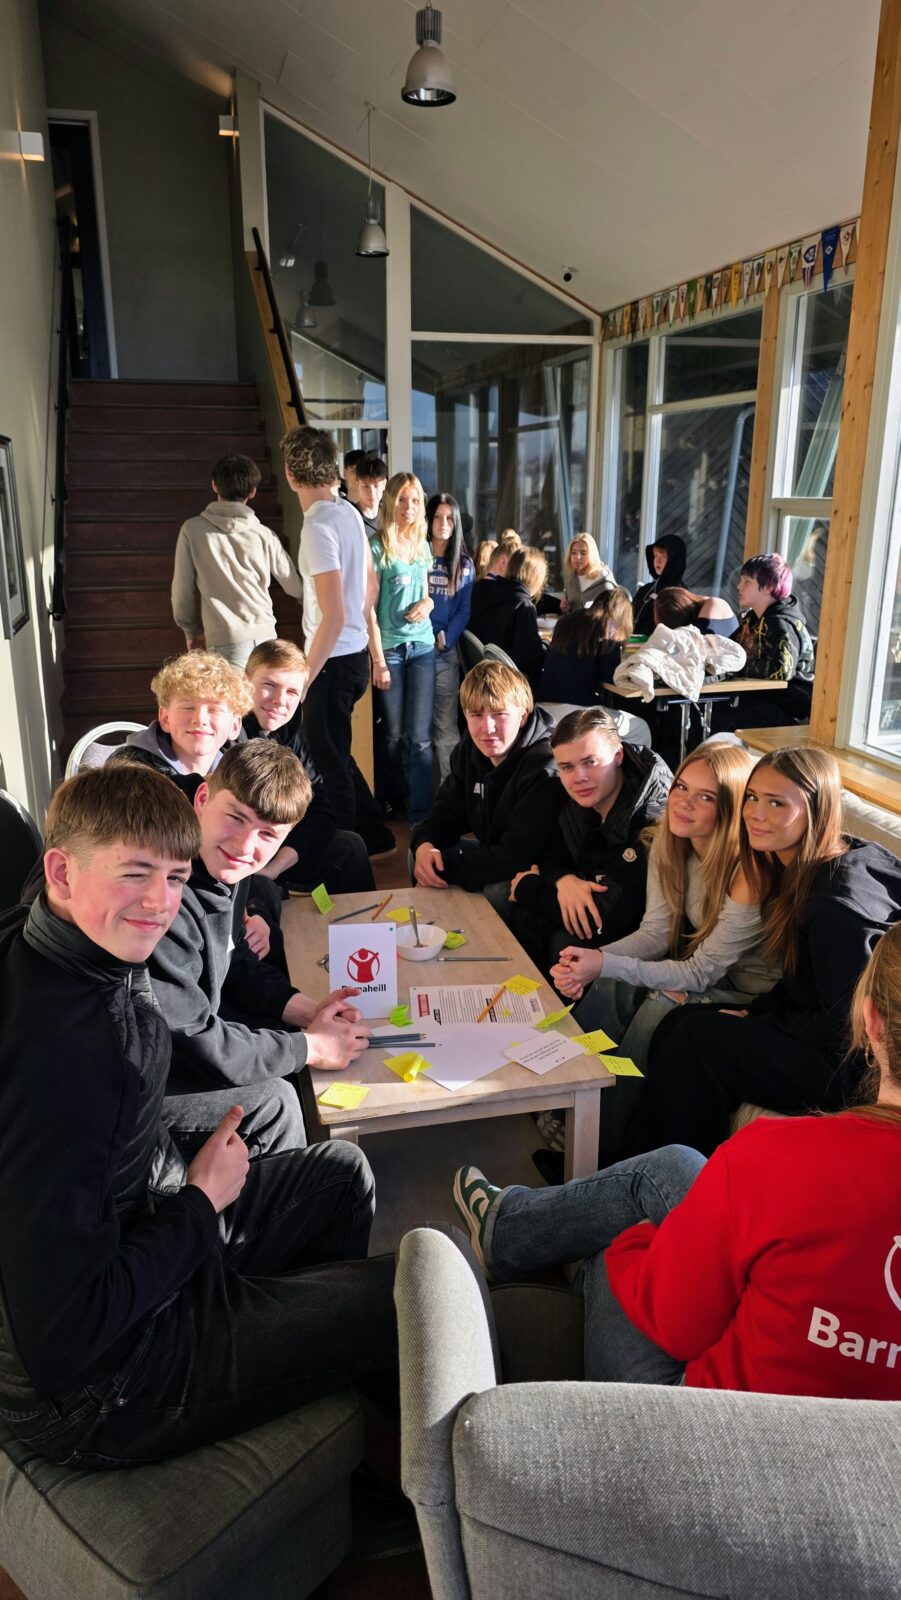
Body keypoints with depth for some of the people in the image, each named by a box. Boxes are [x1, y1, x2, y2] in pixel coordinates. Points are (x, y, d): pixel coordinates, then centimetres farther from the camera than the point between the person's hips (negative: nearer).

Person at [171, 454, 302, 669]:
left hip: (226, 642, -3)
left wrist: (192, 631, 17)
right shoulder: (264, 535, 4)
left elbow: (183, 590, 3)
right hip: (265, 636, 3)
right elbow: (295, 586, 11)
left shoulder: (193, 530, -1)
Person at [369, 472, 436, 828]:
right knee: (392, 735, 5)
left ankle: (420, 814, 0)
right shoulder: (377, 548, -5)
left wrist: (428, 603, -2)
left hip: (422, 647, 4)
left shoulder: (422, 545, 11)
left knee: (419, 736, -1)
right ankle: (386, 804, 22)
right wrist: (378, 661, -11)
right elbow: (369, 609, -7)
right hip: (389, 648, -4)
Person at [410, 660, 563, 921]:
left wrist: (444, 863, -27)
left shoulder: (545, 768, -30)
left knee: (497, 892, -35)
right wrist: (424, 845, -19)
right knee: (418, 856, 0)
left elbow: (515, 857, -32)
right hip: (492, 855, 8)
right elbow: (447, 811, 4)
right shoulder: (470, 749, -2)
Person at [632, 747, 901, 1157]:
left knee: (696, 1034, -17)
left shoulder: (841, 901, -26)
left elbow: (846, 1026, -22)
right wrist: (752, 1012, -3)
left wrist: (755, 1025, -12)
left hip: (849, 1066, -9)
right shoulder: (795, 869, 4)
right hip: (818, 1032, 9)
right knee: (679, 1021, -3)